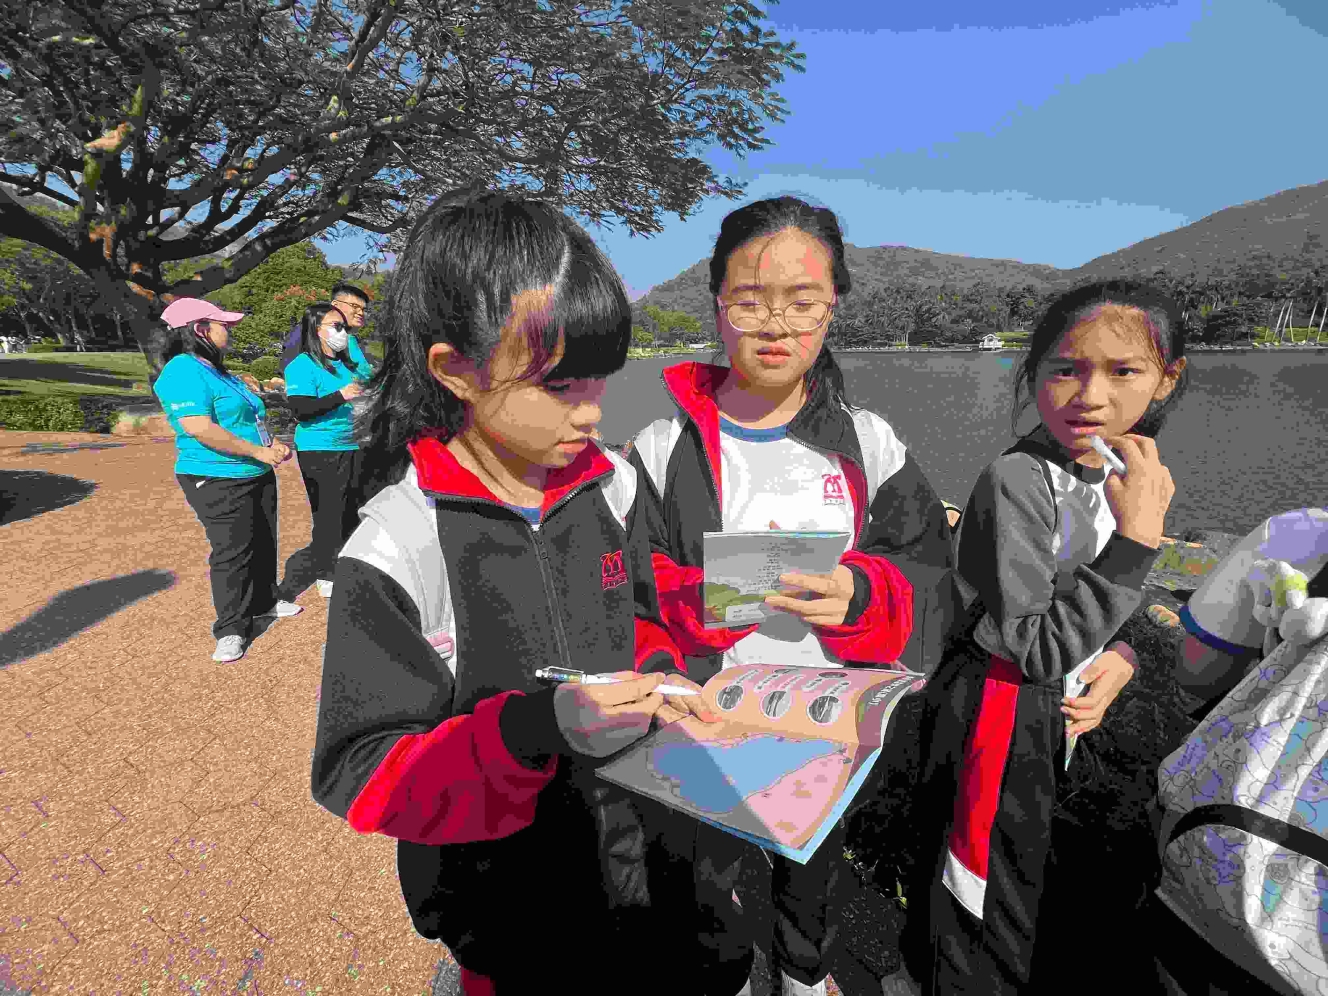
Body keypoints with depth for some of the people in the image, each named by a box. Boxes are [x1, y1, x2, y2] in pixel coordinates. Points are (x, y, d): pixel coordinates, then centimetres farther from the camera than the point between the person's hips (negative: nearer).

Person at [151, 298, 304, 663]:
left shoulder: (217, 370, 15)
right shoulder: (183, 372, -16)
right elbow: (199, 428, -27)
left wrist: (272, 443, 5)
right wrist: (258, 451, -21)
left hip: (257, 475, 10)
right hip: (218, 481, -10)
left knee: (263, 542, 18)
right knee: (231, 553, -5)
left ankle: (264, 601, 36)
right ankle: (232, 629, 8)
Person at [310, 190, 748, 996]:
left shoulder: (612, 487, -8)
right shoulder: (399, 549, -24)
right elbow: (361, 773, -19)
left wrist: (656, 676, -14)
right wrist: (535, 726, -34)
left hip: (644, 846, 5)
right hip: (508, 901, -4)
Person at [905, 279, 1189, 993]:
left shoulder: (1119, 474, 2)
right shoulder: (1017, 482, -24)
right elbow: (1037, 650, -26)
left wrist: (1120, 656, -6)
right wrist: (1138, 534, -29)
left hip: (1068, 712, 8)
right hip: (1004, 715, -8)